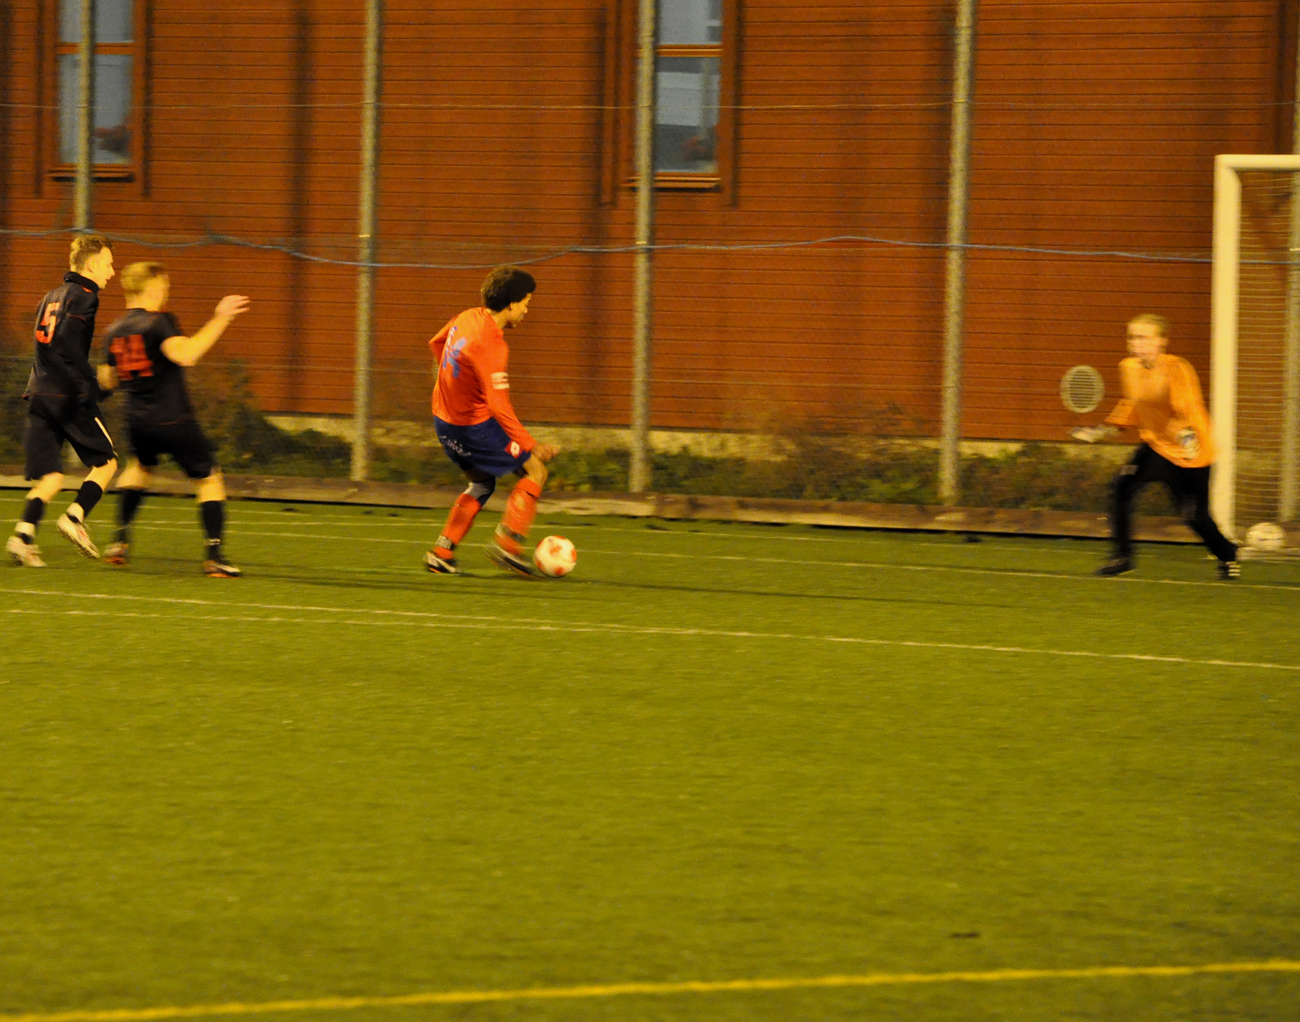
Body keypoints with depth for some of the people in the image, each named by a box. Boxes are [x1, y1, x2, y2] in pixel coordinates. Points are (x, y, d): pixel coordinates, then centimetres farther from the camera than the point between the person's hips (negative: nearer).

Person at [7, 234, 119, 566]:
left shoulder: (52, 297, 20)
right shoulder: (83, 297, -6)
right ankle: (75, 518, -9)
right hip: (68, 396, -7)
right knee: (105, 461, 8)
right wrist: (90, 385, -22)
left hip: (39, 393, 7)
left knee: (50, 477, 4)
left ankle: (24, 535, -16)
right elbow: (68, 344, -20)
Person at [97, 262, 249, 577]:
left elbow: (107, 380, 19)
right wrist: (220, 319, -26)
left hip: (137, 421, 6)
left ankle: (120, 541, 28)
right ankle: (214, 555, -10)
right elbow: (185, 354, -29)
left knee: (140, 466, 34)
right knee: (210, 478, 2)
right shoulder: (159, 322, -12)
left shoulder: (114, 331, 9)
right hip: (173, 418, -6)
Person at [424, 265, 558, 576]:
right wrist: (531, 445, -30)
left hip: (445, 419, 9)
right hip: (475, 427, -9)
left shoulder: (468, 318, 0)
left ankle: (441, 553, 22)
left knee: (482, 484, 25)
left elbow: (437, 343, 22)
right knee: (535, 470, 2)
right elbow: (499, 406, -31)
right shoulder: (491, 345, -27)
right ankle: (507, 544, -3)